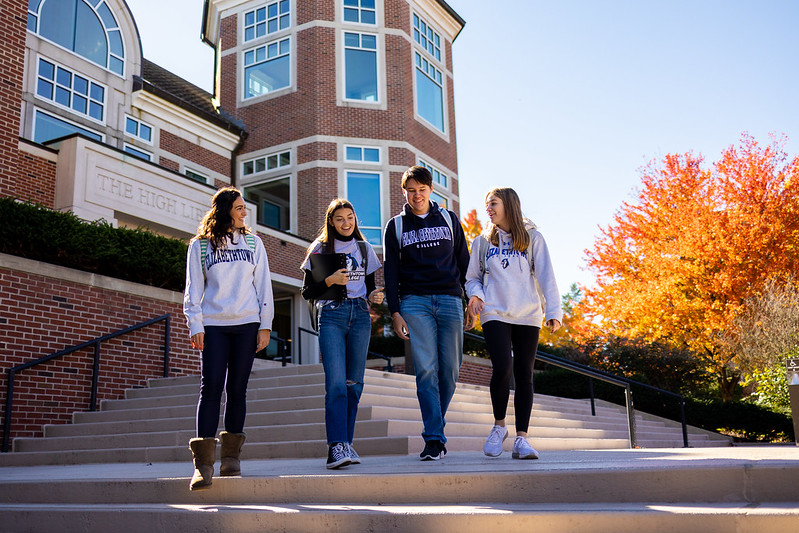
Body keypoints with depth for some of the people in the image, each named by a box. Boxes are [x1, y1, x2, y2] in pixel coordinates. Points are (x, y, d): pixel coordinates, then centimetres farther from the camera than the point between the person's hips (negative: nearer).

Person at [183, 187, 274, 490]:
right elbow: (193, 289, 6)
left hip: (247, 325, 2)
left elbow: (264, 286, 11)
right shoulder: (200, 246, 8)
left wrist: (265, 325, 3)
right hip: (213, 325, -1)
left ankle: (231, 455, 13)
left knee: (237, 389, 3)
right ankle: (203, 462, -11)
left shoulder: (253, 243, 12)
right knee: (211, 389, -9)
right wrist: (195, 326, -4)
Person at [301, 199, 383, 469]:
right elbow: (307, 291, 4)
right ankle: (337, 446, -19)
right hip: (331, 316, -3)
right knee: (336, 382, -15)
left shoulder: (364, 248, 16)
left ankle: (345, 444, 10)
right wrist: (330, 280, -12)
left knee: (354, 382, 2)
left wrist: (375, 295, -1)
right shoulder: (320, 248, 7)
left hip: (360, 315, 3)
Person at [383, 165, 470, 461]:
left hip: (450, 300, 2)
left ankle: (435, 423, 18)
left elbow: (464, 261, 16)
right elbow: (390, 271, 8)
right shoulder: (396, 226, 11)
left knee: (450, 370, 0)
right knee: (426, 370, -10)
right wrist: (395, 312, -1)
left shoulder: (448, 219, 14)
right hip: (415, 303, -1)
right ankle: (434, 439, -10)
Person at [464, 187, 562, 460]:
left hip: (528, 316, 0)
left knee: (524, 374, -1)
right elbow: (472, 278, 17)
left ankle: (521, 438, 4)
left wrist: (554, 310, -9)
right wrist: (476, 295, -6)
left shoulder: (533, 238, 8)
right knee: (502, 367, -18)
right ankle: (499, 425, 4)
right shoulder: (482, 241, 14)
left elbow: (545, 276, 2)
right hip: (495, 314, 0)